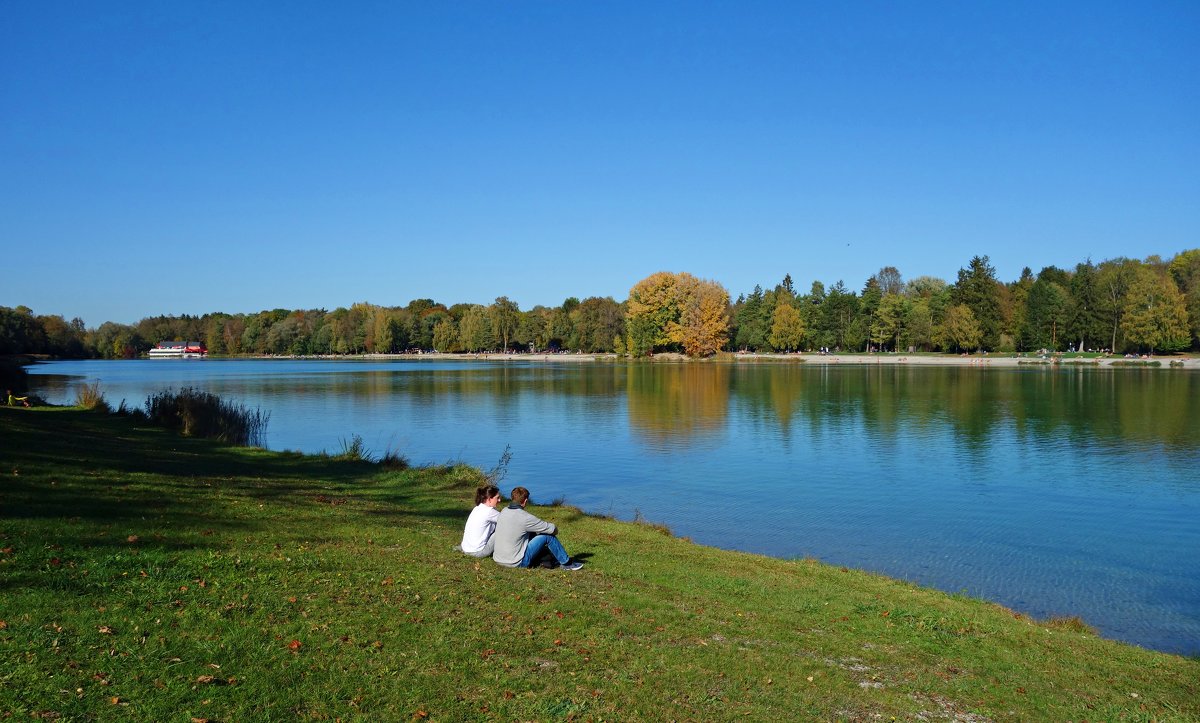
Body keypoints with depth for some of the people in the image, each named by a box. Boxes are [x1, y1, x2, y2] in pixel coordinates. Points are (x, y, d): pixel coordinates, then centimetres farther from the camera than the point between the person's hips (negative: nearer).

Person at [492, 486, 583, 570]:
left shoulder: (504, 511, 3)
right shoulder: (524, 517, -20)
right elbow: (552, 529, -12)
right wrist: (555, 530, 11)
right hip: (516, 562, -8)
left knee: (532, 533, 22)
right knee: (548, 536, -4)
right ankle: (567, 563, 11)